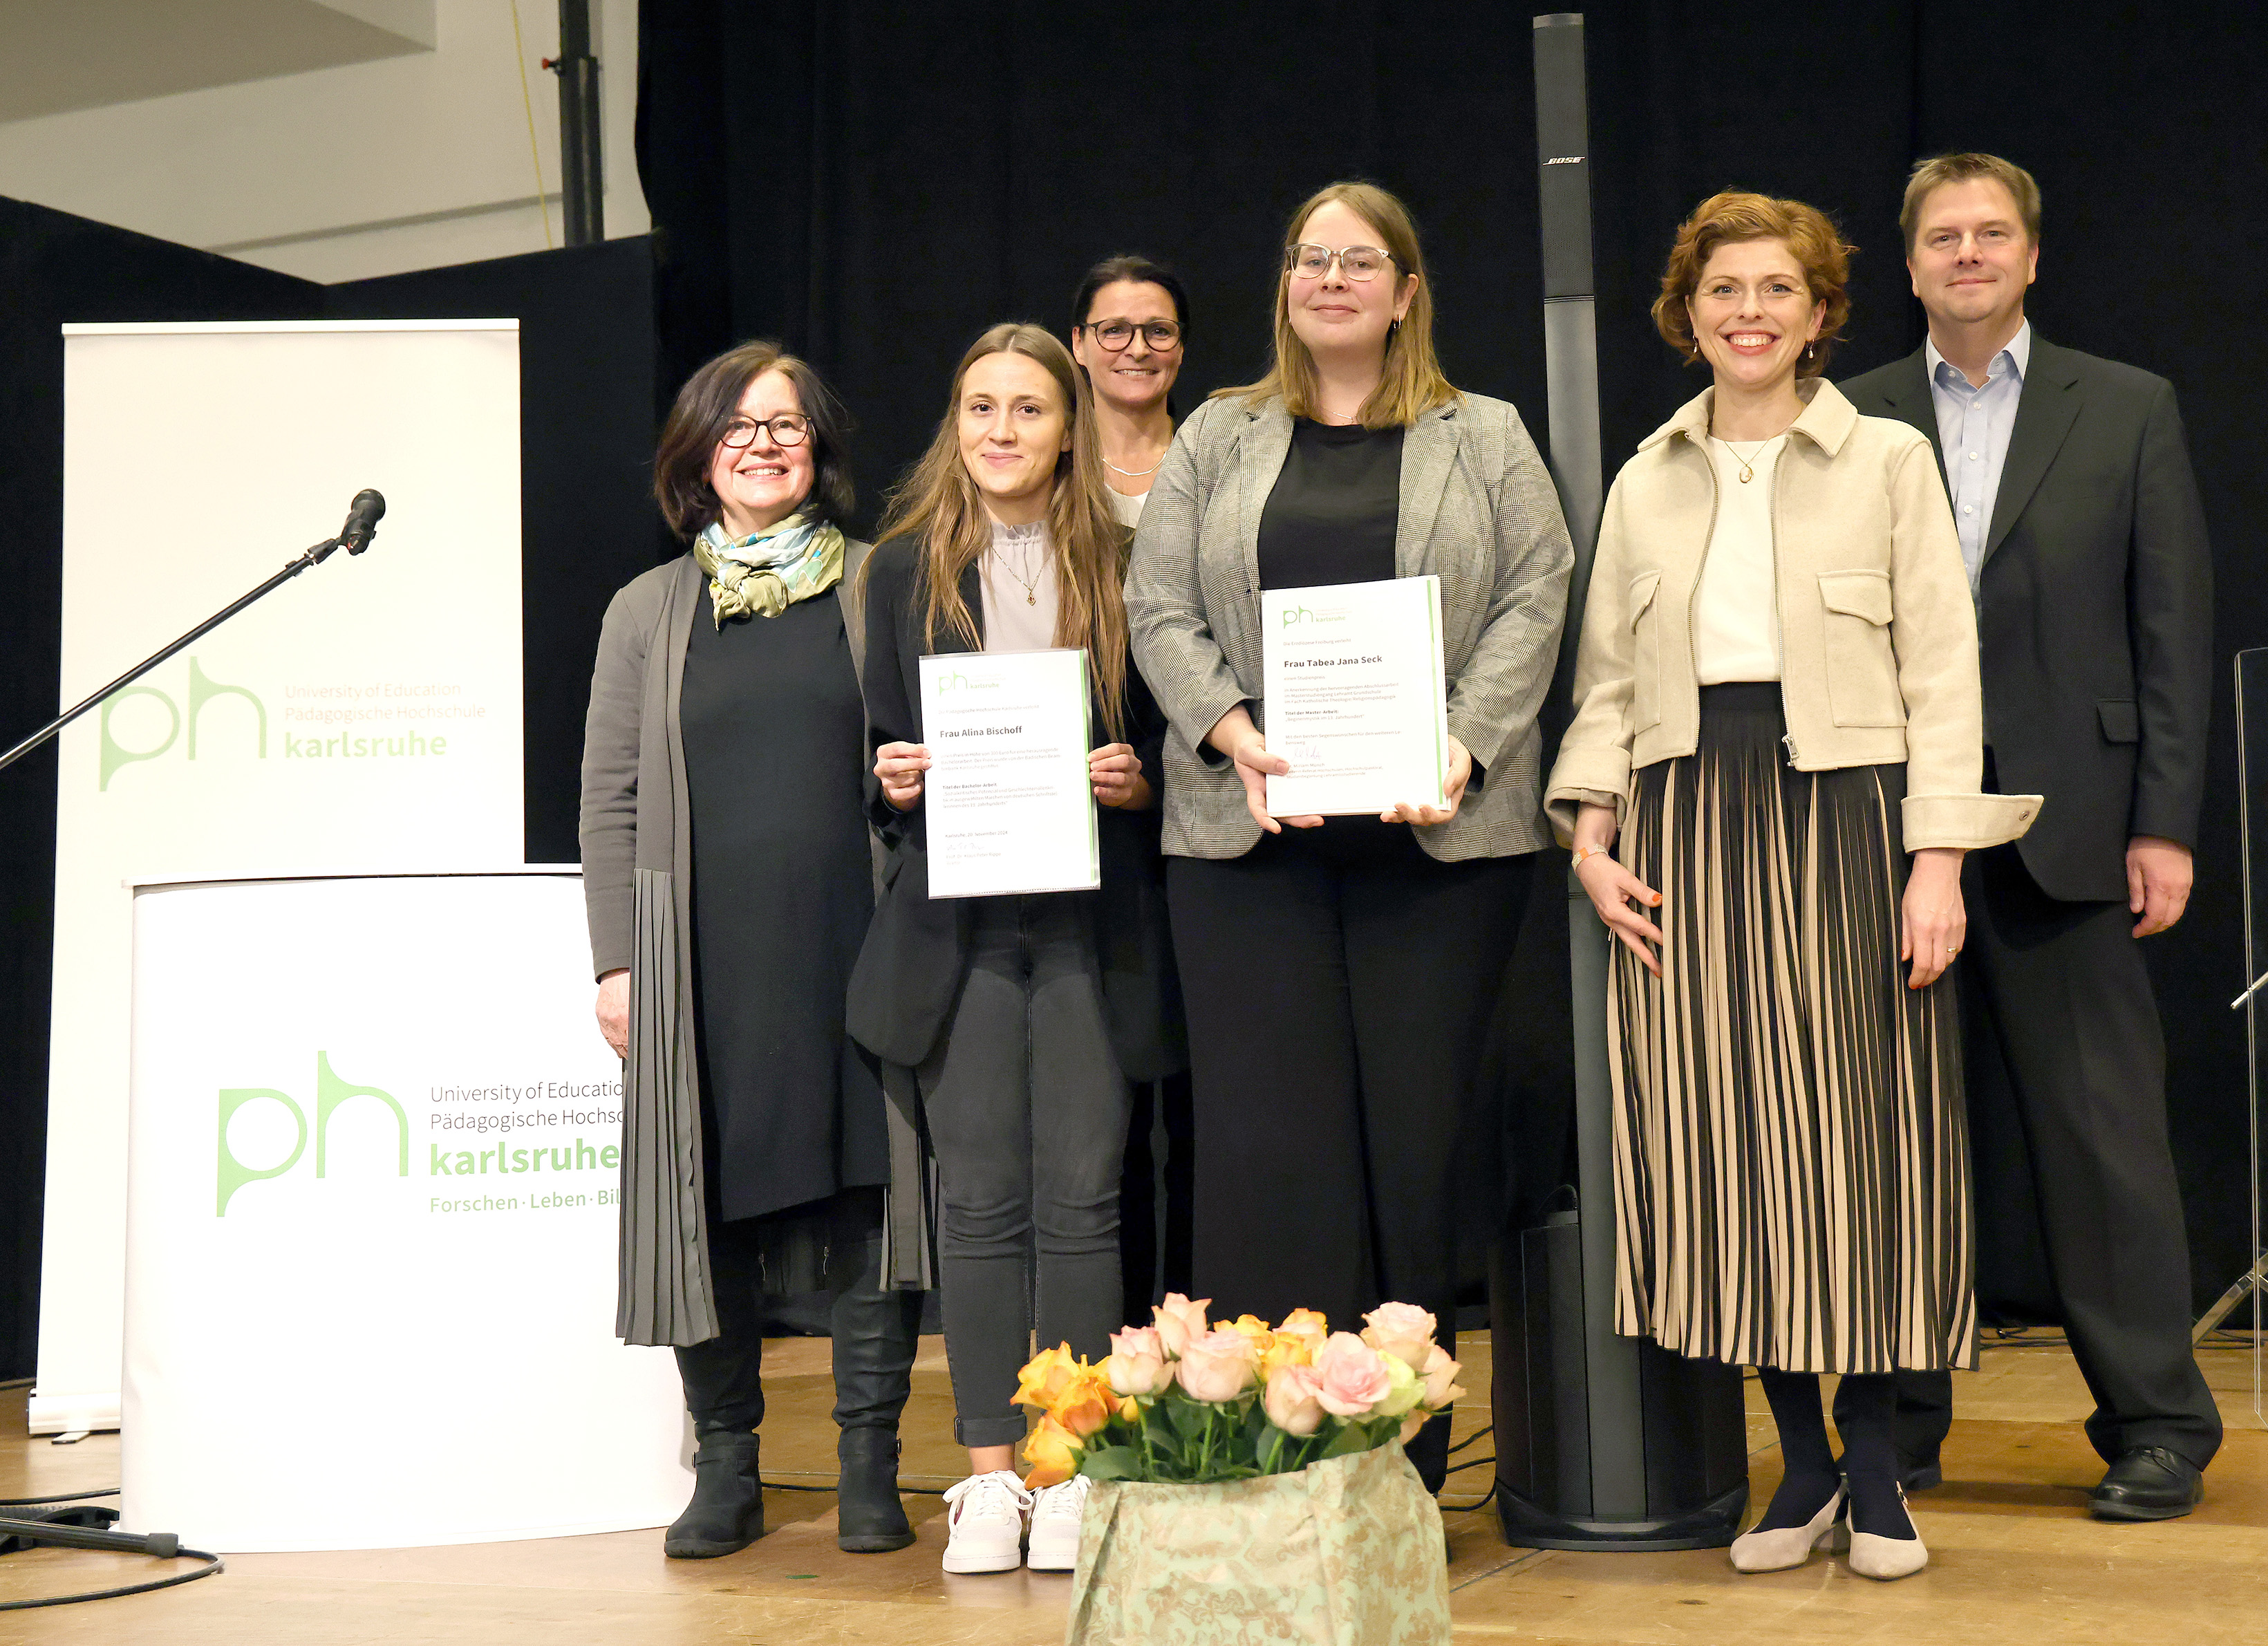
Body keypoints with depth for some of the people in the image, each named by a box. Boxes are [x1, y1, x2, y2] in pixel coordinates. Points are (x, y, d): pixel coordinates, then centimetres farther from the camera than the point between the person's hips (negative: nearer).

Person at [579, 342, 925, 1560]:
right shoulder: (648, 611, 13)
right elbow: (609, 799, 10)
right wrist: (616, 959, 3)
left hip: (856, 942, -1)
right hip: (708, 950, 1)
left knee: (867, 1184, -1)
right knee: (712, 1198, 2)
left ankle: (870, 1463, 9)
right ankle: (726, 1466, 14)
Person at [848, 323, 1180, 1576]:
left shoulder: (1121, 565, 7)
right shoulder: (905, 567, 10)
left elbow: (1166, 742, 12)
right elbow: (883, 751, 13)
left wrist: (1136, 780, -8)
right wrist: (895, 783, -7)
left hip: (1091, 916, -1)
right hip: (958, 917, 1)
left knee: (1080, 1195, -1)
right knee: (980, 1197, 2)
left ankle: (1071, 1473, 7)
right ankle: (988, 1474, 8)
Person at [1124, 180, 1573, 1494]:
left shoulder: (1487, 441, 13)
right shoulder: (1217, 441, 16)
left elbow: (1534, 598, 3)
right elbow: (1161, 609, 8)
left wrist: (1461, 750, -12)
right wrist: (1239, 739, -9)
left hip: (1438, 832, -1)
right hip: (1250, 834, 1)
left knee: (1418, 1131, -1)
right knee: (1269, 1136, -4)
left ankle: (1405, 1468, 7)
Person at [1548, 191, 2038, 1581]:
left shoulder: (1889, 462, 5)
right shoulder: (1646, 485, 13)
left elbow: (1943, 672, 0)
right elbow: (1608, 679, 15)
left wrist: (1939, 856, -9)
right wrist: (1592, 832, 2)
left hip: (1845, 818, -2)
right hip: (1688, 825, 3)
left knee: (1864, 1133, -1)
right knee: (1722, 1137, 0)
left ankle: (1877, 1465, 13)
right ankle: (1803, 1464, 13)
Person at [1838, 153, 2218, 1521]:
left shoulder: (2129, 409, 7)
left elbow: (2174, 627, 4)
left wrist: (2165, 822, -3)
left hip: (2062, 819, -1)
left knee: (2104, 1125, 0)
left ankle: (2157, 1423, 11)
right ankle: (1905, 1421, 17)